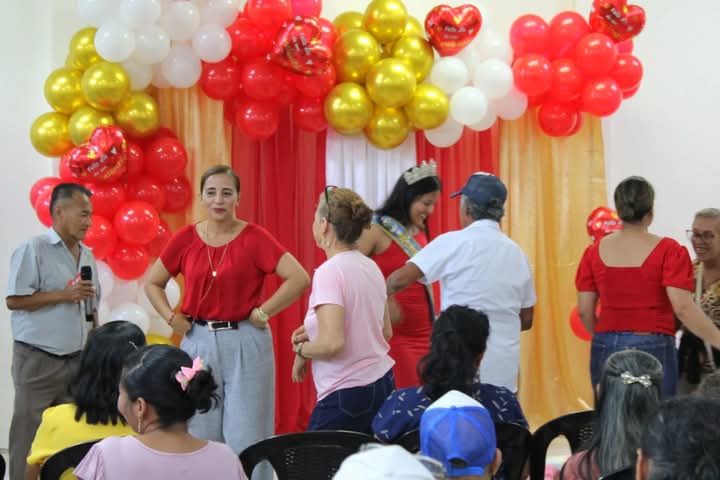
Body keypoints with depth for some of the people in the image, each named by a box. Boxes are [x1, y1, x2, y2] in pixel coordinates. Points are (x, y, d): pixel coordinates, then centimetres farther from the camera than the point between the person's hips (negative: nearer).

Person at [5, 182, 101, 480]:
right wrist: (64, 294, -16)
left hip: (77, 360, 6)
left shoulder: (87, 255, 12)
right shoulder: (33, 250, -9)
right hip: (38, 360, -6)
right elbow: (14, 300, -14)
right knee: (30, 435, -2)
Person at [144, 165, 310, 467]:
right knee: (200, 436, 11)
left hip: (245, 342, -3)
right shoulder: (185, 238, 2)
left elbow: (299, 278, -13)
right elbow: (153, 283, 14)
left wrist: (264, 312, -12)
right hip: (198, 342, 3)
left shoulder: (254, 237, -7)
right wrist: (172, 318, 0)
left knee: (245, 438, 2)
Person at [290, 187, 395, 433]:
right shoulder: (371, 267, 9)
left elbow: (332, 343, -23)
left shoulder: (329, 272, -15)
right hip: (383, 384, 8)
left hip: (347, 394, -8)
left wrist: (301, 350, -3)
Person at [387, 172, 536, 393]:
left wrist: (381, 292, 7)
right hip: (505, 373, 5)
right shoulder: (517, 253, 8)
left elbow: (400, 279, -13)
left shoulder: (453, 243, -8)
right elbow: (526, 320, 14)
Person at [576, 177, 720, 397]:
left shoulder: (595, 251, 4)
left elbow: (584, 311, 6)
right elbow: (683, 308, -15)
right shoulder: (668, 251, -7)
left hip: (606, 350, 4)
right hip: (652, 350, -3)